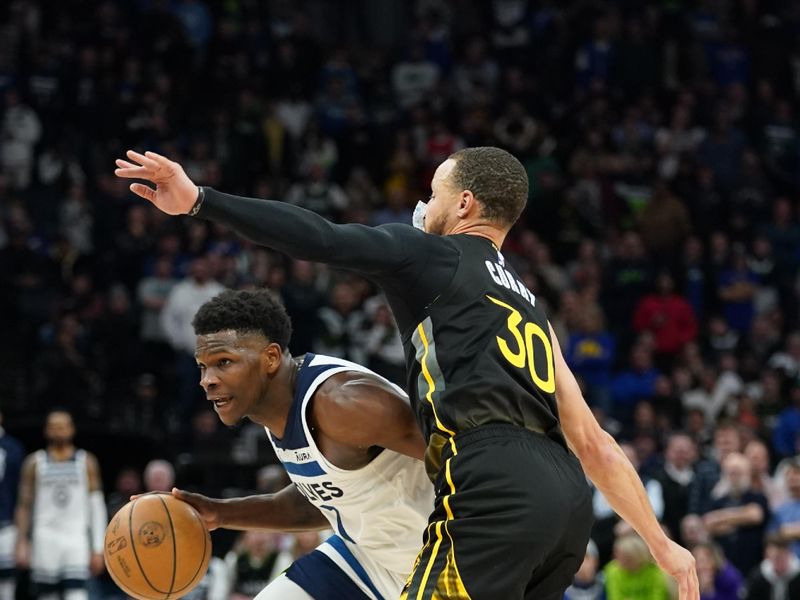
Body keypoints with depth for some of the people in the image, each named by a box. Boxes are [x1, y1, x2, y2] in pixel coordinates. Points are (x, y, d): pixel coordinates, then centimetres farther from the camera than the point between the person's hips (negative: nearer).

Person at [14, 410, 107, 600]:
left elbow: (97, 506, 6)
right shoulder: (35, 463, 8)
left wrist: (98, 548, 0)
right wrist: (22, 543, 0)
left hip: (76, 539, -1)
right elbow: (24, 505, 9)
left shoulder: (86, 462, 7)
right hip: (46, 539, 1)